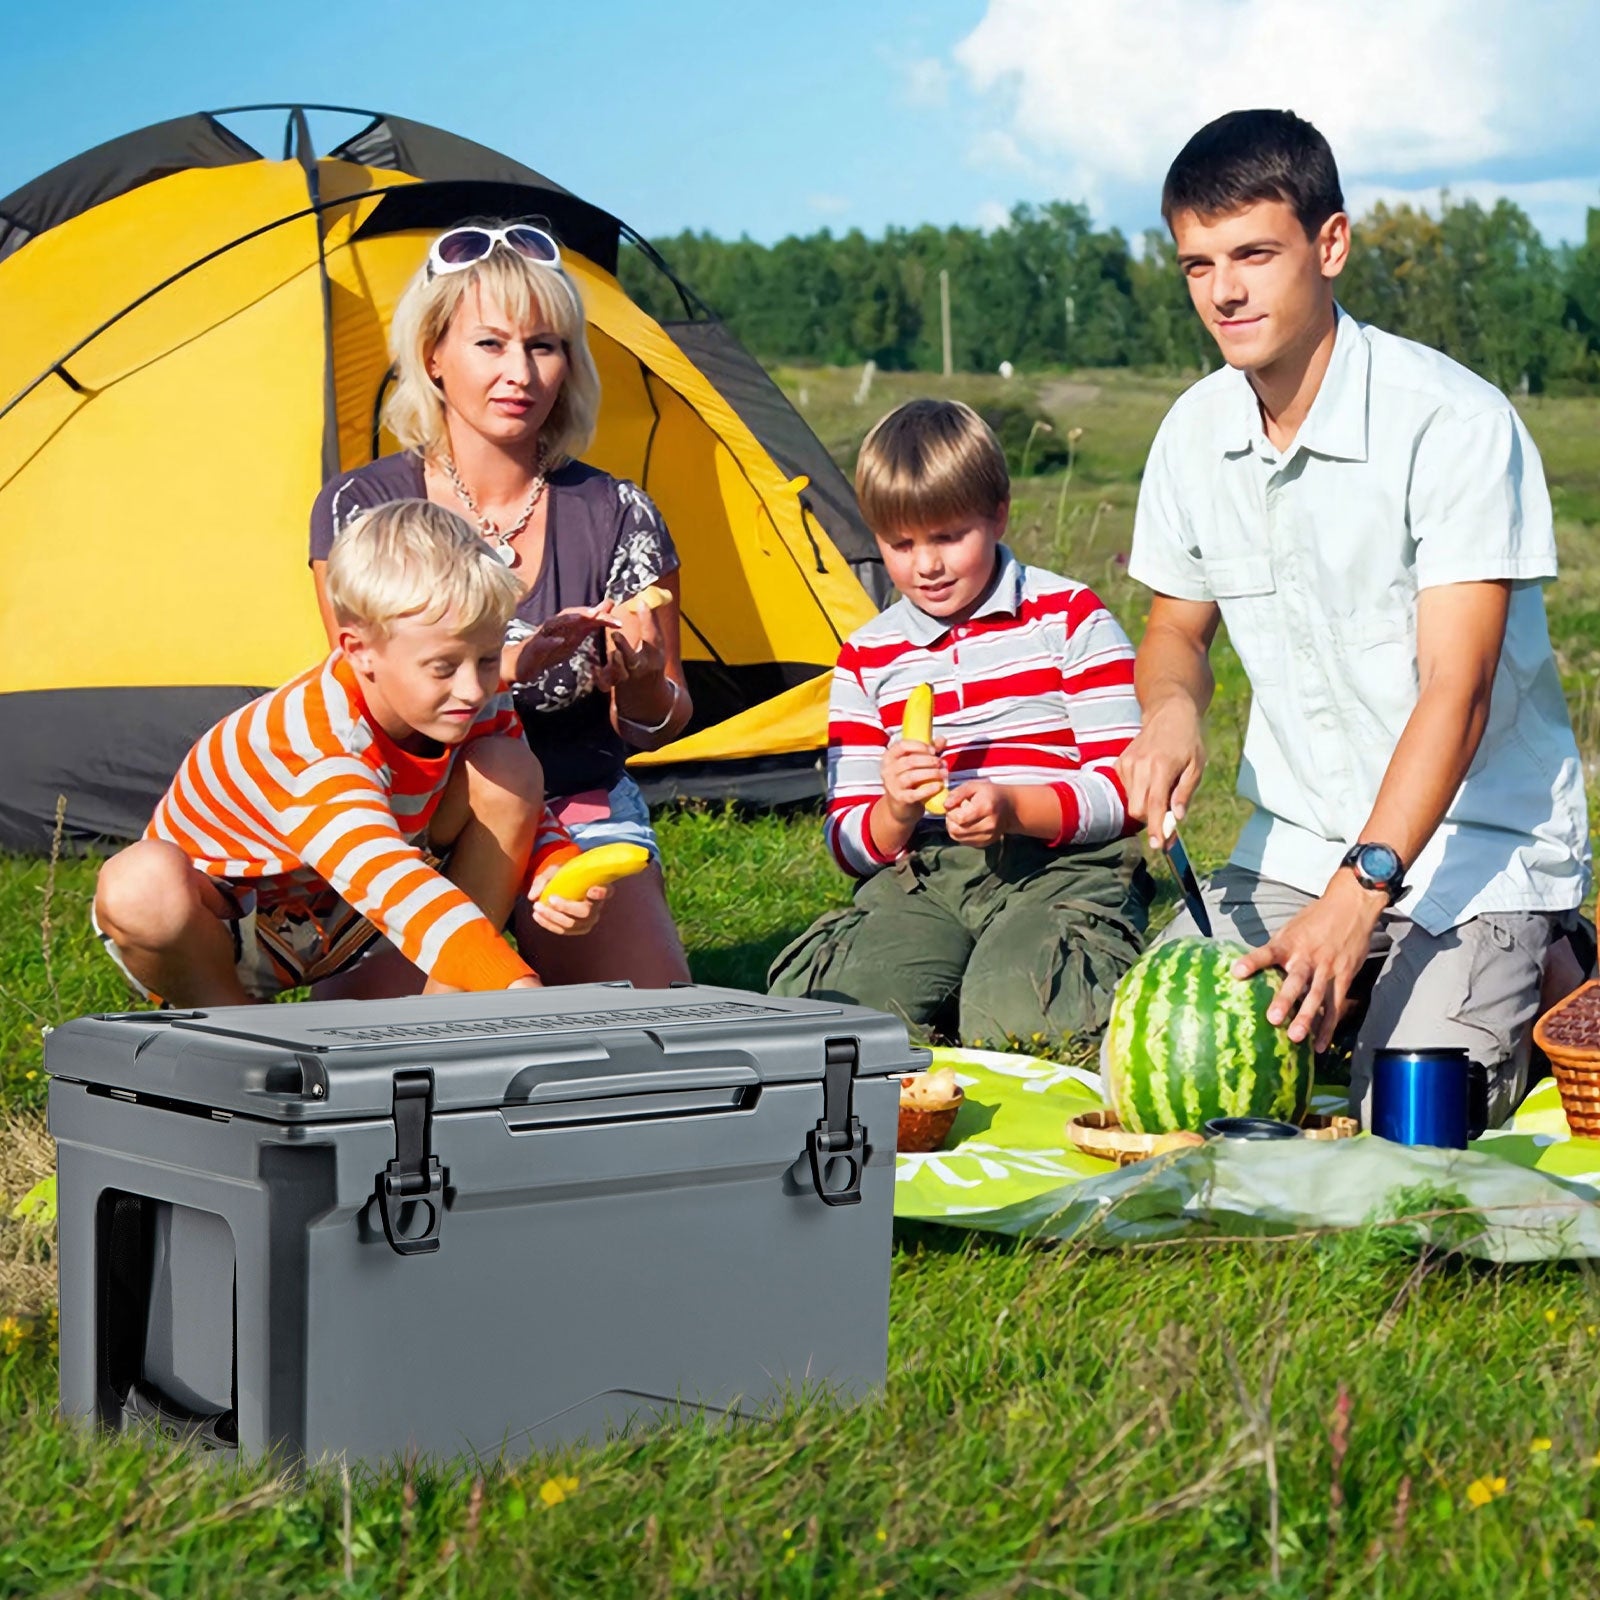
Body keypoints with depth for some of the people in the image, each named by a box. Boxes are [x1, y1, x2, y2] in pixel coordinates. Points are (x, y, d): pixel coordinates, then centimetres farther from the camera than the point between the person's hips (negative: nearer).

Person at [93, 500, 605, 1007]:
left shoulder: (480, 705, -14)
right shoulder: (312, 746, -39)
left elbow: (527, 816, 0)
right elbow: (394, 891, -53)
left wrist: (560, 879, -26)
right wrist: (515, 986, -67)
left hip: (342, 930, 6)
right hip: (227, 932, -6)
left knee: (508, 769, -14)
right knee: (144, 884, -42)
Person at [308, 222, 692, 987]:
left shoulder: (617, 516, -4)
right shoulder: (360, 509, -6)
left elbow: (657, 725, 3)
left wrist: (642, 686, -23)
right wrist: (512, 663, -33)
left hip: (583, 817, 1)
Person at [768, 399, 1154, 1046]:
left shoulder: (1072, 618, 5)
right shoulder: (867, 658, 15)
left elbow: (1130, 789, -2)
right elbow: (849, 844, 14)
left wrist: (1014, 809, -20)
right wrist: (893, 814, -11)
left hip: (1057, 867, -3)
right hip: (922, 879, 3)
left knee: (1009, 1020, -33)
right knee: (841, 1004, -28)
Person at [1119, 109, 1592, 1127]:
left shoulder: (1455, 422, -20)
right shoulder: (1197, 431, 0)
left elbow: (1455, 688, -24)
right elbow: (1178, 624, 15)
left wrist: (1357, 895, -34)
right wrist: (1172, 707, -10)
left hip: (1477, 848, -5)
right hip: (1293, 848, 5)